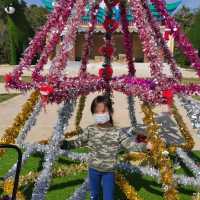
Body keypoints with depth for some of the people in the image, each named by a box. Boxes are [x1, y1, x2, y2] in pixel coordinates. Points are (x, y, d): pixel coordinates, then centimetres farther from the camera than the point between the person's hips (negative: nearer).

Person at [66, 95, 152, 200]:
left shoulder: (118, 132, -11)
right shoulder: (90, 129, -7)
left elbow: (131, 145, -13)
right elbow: (79, 141, 0)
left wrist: (145, 146, -27)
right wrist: (67, 143, -13)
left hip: (109, 171, -1)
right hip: (93, 169, 2)